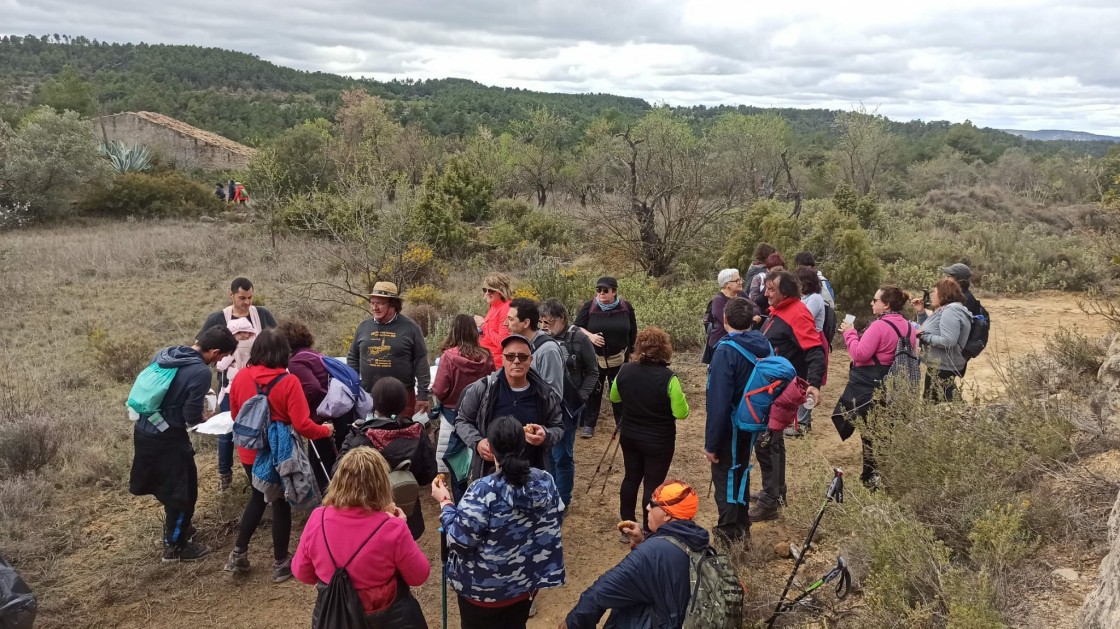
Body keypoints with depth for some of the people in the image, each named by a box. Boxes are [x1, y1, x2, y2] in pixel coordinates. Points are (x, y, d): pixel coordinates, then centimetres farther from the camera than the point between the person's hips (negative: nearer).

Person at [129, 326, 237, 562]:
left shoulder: (165, 353, 3)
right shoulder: (201, 372, -21)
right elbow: (192, 417, -19)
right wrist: (203, 418, 2)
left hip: (143, 430, 8)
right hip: (167, 438, -8)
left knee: (167, 485, 26)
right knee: (182, 491, 9)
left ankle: (175, 527, 44)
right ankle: (174, 547, 21)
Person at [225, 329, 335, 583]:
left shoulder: (241, 377, -8)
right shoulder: (289, 382, -20)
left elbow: (235, 414, 8)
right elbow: (302, 425, -20)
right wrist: (326, 430, -1)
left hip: (250, 452, 4)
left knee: (258, 497, 26)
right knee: (281, 503, 11)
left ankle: (238, 553, 27)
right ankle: (280, 564, 23)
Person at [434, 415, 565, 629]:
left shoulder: (484, 490, -29)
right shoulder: (545, 481, -10)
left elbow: (460, 540, -21)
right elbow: (551, 528, 2)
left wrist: (445, 503, -9)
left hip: (485, 589, -5)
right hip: (527, 582, 5)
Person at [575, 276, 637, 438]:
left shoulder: (626, 307, -4)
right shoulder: (589, 307, -8)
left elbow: (633, 333, 5)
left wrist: (631, 353, 6)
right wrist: (590, 336, -23)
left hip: (619, 359, 1)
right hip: (594, 359, -1)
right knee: (592, 391, 5)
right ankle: (588, 425, 15)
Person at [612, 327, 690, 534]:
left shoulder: (625, 371, -7)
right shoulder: (668, 378, -22)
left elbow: (614, 398, 10)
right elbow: (681, 413, -17)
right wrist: (680, 398, 1)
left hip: (629, 437, 5)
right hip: (659, 442, -5)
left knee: (631, 478, 18)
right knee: (652, 484, 6)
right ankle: (648, 531, 16)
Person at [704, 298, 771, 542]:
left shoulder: (726, 351, -25)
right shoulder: (764, 346, -5)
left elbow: (718, 401, -26)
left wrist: (711, 443, -18)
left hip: (729, 427, -7)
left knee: (724, 478, 9)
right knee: (740, 472, 23)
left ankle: (729, 533, 17)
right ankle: (742, 527, 35)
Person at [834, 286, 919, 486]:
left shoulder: (879, 326, -18)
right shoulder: (909, 327, 7)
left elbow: (859, 354, -21)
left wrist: (849, 333, -8)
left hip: (869, 385, -8)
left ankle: (871, 476, 5)